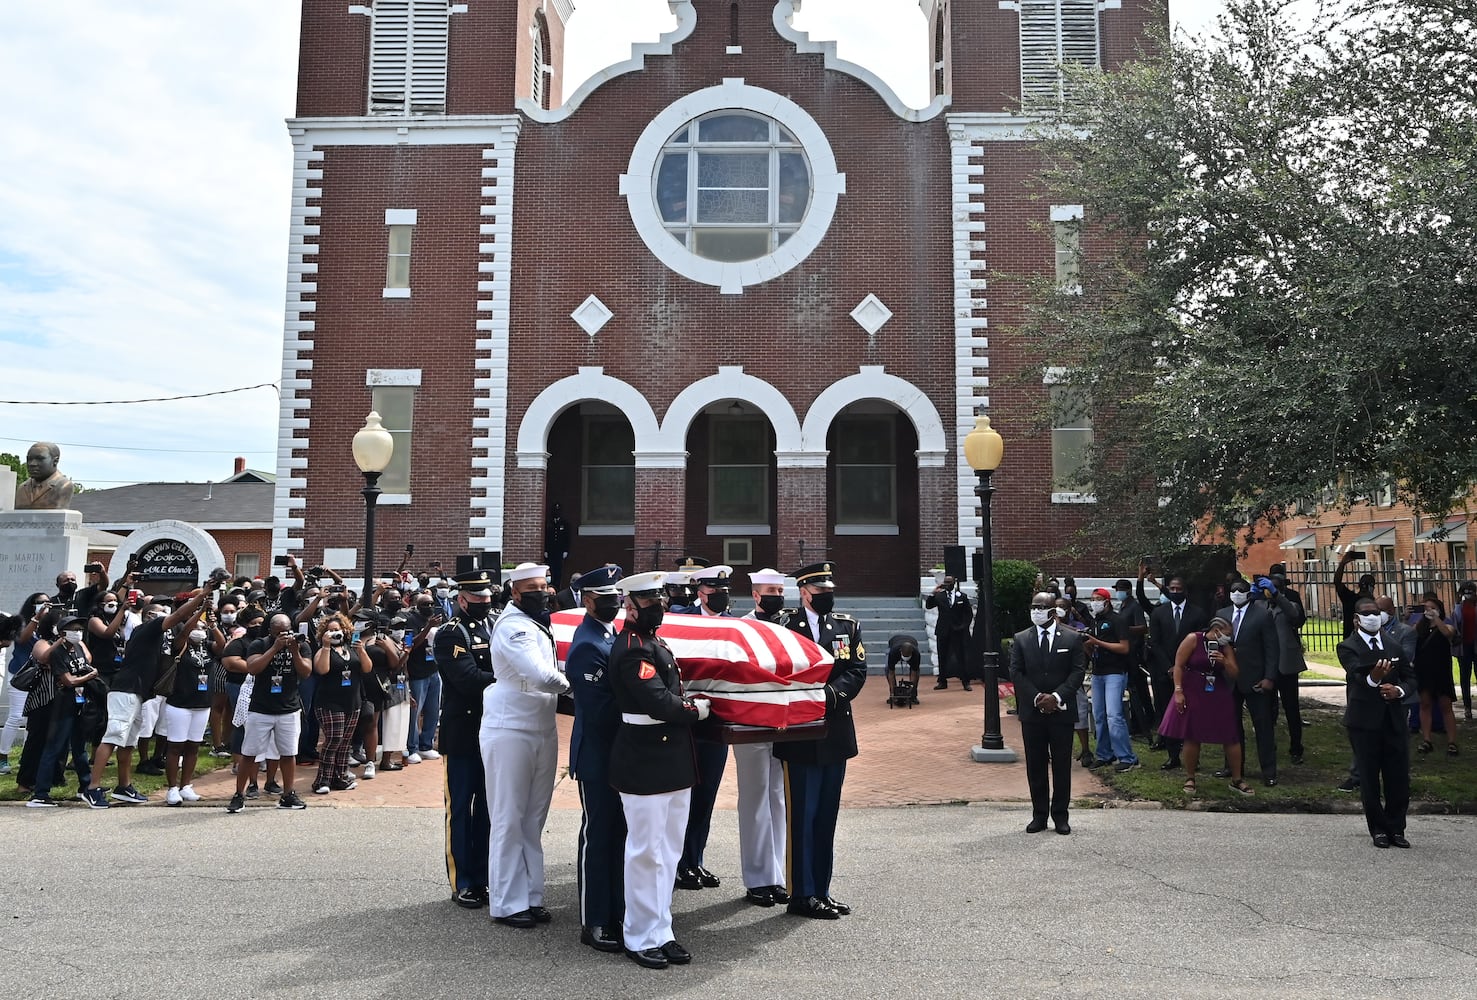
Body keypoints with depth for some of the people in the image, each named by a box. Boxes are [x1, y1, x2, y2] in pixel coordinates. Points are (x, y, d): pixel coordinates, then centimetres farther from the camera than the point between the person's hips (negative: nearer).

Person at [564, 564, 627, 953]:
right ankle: (594, 924, 15)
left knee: (618, 834, 16)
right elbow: (600, 710, -25)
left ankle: (617, 912, 28)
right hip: (598, 757, -9)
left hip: (620, 754, 9)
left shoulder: (614, 636, 9)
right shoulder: (587, 647, -20)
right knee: (597, 836, 2)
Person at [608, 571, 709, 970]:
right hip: (644, 765, -10)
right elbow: (658, 702, -24)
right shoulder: (632, 648, -17)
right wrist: (697, 710, -9)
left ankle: (660, 931, 24)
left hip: (673, 762, 10)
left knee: (668, 851, 14)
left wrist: (689, 705, 5)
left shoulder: (654, 642, 14)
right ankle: (641, 938, 13)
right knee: (646, 852, 1)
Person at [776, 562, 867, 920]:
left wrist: (832, 693, -16)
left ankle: (820, 890, 23)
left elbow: (858, 670, 1)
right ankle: (802, 895, 10)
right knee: (802, 818, 1)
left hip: (836, 733, 6)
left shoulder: (847, 626, 9)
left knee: (826, 816, 13)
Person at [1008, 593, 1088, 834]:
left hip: (1062, 711, -1)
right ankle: (1039, 815, 14)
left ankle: (1060, 815, 15)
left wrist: (1057, 696, -15)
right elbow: (1016, 673, 0)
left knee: (1061, 764, 5)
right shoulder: (1020, 639, 5)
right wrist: (1037, 698, -12)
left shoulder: (1072, 639, 2)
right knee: (1035, 765, 6)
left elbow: (1078, 671, -4)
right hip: (1031, 712, 1)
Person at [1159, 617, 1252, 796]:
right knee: (1192, 737, 0)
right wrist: (1178, 692, -14)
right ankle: (1190, 778, 15)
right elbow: (1178, 665, -9)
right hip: (1193, 694, -4)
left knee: (1231, 737, 0)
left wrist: (1225, 662, -17)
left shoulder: (1226, 647, 7)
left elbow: (1234, 674, 3)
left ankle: (1237, 780, 15)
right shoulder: (1193, 639, -7)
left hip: (1218, 696, 4)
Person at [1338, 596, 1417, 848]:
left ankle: (1396, 829, 21)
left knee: (1399, 777, 6)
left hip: (1394, 719, 4)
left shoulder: (1395, 644, 12)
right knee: (1369, 779, 4)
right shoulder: (1348, 647, -5)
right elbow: (1357, 675, -22)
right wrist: (1372, 678, -44)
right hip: (1365, 721, -4)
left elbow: (1411, 676, 12)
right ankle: (1379, 830, 17)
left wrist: (1400, 690, -9)